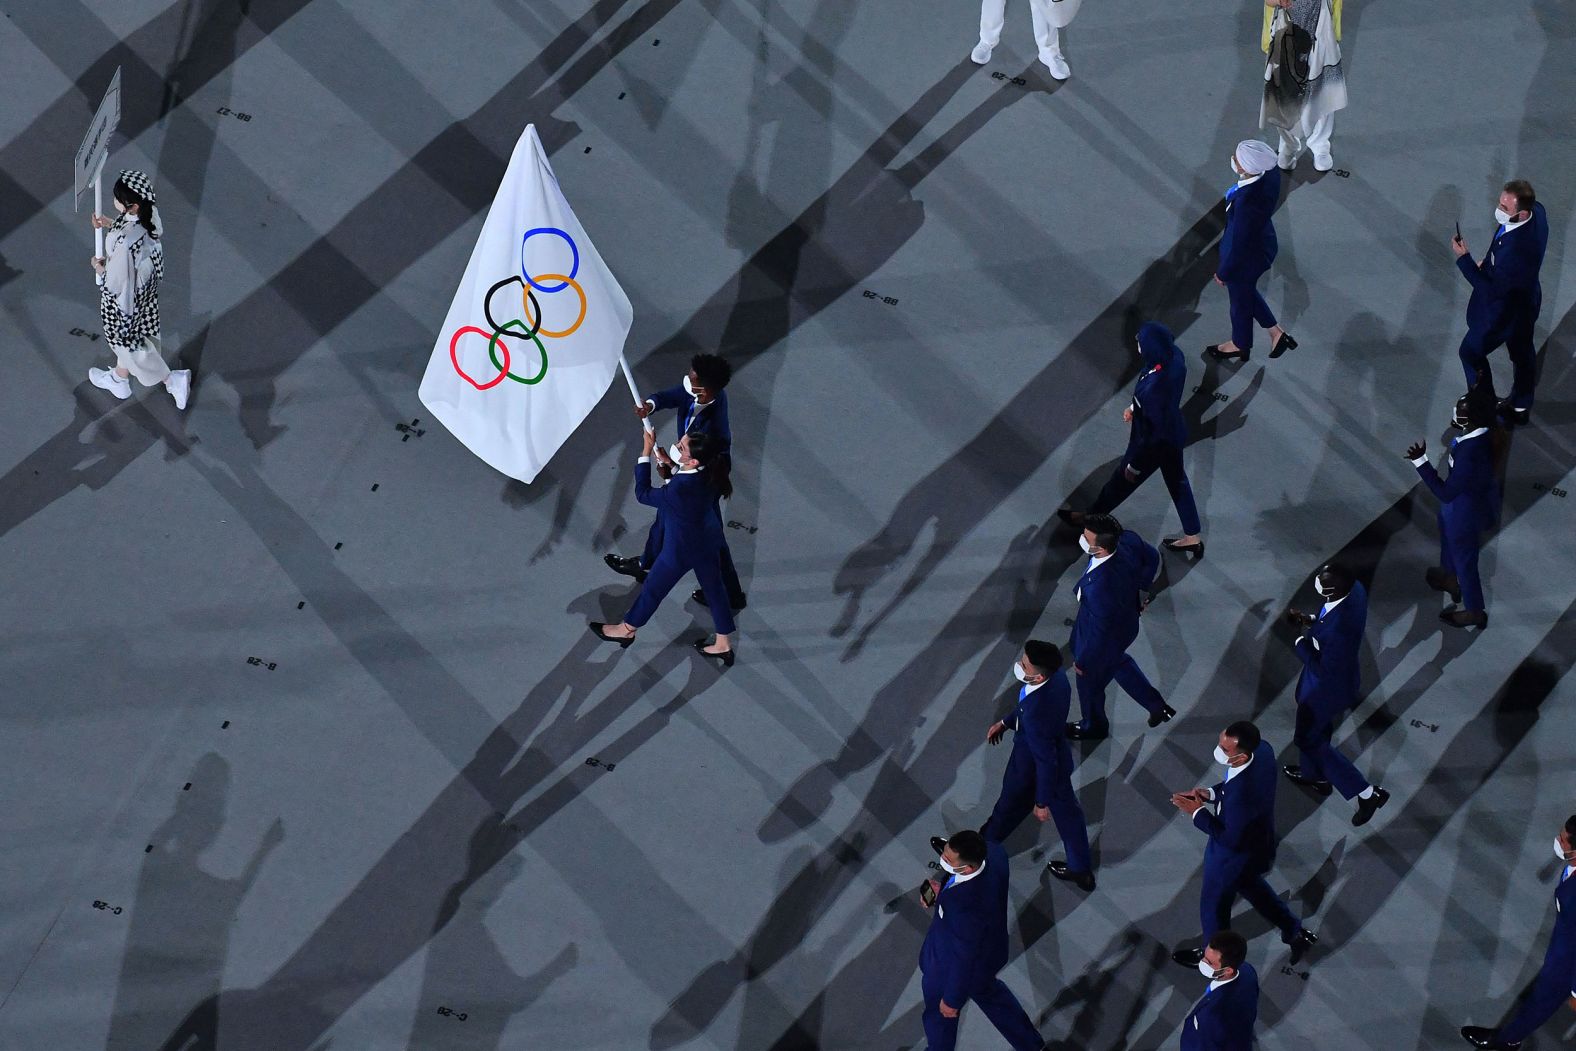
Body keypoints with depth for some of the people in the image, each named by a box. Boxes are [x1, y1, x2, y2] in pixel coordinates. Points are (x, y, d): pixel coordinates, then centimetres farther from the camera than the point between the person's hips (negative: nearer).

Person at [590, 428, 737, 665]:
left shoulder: (680, 490, -42)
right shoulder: (710, 473, -21)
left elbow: (643, 494, -24)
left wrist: (646, 452, -25)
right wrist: (670, 467, -15)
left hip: (682, 550, -6)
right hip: (708, 539, 6)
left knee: (653, 588, 20)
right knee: (714, 587, 23)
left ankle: (627, 629, 45)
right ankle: (723, 644, 40)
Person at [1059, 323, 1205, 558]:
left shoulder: (1154, 389, -43)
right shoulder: (1174, 354, -20)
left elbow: (1154, 435, -29)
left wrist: (1135, 465, -13)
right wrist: (1135, 406, 17)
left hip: (1156, 444, -7)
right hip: (1175, 433, 7)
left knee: (1123, 479, 21)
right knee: (1177, 481, 27)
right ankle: (1192, 538, 44)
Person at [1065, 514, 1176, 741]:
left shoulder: (1100, 586, -46)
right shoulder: (1128, 539, -27)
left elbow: (1099, 631, -31)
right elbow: (1152, 558, -3)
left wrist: (1082, 662, -13)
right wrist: (1141, 590, 13)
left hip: (1105, 638, -7)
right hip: (1126, 619, 7)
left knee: (1090, 680, 25)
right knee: (1116, 661, 37)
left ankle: (1094, 726, 55)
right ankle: (1157, 706, 50)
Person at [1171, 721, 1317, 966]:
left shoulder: (1242, 794, -46)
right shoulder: (1262, 749, -22)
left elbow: (1231, 839, -29)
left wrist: (1197, 812, -22)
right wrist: (1211, 793, -11)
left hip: (1235, 855, -8)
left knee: (1213, 906, 21)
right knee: (1250, 885, 36)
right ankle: (1295, 932, 52)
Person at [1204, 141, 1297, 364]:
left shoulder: (1247, 203, -44)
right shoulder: (1270, 172, -22)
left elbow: (1238, 245, -28)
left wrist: (1223, 272, -11)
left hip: (1247, 257, -7)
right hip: (1263, 241, 7)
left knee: (1241, 299, 24)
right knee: (1247, 291, 33)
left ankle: (1240, 345, 52)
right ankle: (1276, 332, 48)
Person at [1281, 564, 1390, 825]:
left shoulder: (1337, 630, -44)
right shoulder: (1355, 589, -19)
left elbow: (1323, 670, -30)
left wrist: (1301, 643, -18)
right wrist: (1311, 619, -7)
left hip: (1328, 687, -8)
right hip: (1343, 673, 8)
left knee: (1309, 739, 17)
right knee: (1318, 727, 33)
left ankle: (1367, 793, 23)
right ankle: (1315, 775, 59)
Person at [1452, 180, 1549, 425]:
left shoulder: (1515, 251, -45)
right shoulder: (1536, 210, -20)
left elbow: (1491, 290, -31)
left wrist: (1463, 258, -29)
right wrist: (1490, 263, 7)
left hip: (1505, 312, -8)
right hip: (1526, 300, 8)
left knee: (1471, 353, 18)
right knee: (1522, 353, 29)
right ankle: (1521, 407, 52)